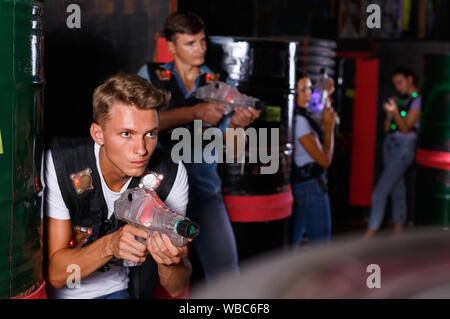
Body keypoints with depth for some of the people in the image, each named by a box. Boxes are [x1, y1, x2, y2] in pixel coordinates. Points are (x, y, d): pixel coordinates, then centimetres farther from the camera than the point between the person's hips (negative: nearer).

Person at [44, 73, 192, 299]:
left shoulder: (171, 175, -13)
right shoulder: (58, 164, -19)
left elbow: (176, 289, -9)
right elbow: (55, 274, -16)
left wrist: (170, 260, -31)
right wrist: (110, 245, -33)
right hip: (56, 293, -2)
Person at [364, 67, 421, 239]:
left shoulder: (418, 100, -8)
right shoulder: (401, 100, 14)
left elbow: (405, 128, -15)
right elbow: (387, 129, 13)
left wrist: (395, 112, -30)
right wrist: (389, 115, -6)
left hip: (403, 148, -8)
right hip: (389, 145, 8)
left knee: (379, 192, -13)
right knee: (397, 189, 11)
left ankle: (369, 235, -11)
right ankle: (398, 229, 18)